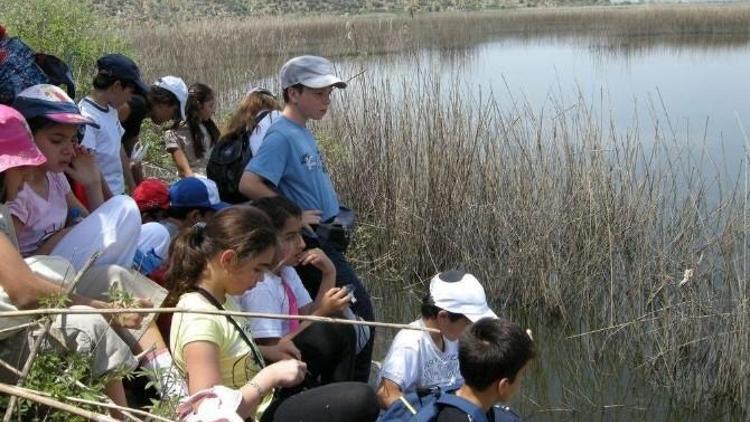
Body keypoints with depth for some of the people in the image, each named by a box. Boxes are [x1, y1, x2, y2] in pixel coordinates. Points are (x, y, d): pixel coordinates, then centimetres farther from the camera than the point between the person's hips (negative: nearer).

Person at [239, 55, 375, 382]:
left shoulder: (303, 134, 12)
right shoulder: (282, 136, -16)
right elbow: (249, 184, -28)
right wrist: (294, 215, -22)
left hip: (324, 241, 10)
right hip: (312, 244, -10)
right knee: (360, 313, -9)